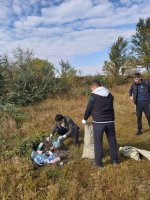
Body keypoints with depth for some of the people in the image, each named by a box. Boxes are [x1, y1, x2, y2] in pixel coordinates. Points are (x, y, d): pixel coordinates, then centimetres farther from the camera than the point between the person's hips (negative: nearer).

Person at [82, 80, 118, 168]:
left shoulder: (94, 96, -7)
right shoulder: (110, 95, 9)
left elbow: (89, 109, -2)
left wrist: (84, 119, 14)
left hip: (98, 122, -5)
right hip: (110, 121, 5)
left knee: (98, 142, 7)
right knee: (112, 140, 17)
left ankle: (99, 163, 15)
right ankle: (115, 160, 30)